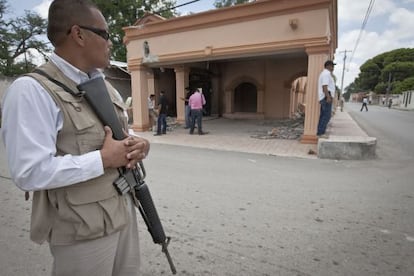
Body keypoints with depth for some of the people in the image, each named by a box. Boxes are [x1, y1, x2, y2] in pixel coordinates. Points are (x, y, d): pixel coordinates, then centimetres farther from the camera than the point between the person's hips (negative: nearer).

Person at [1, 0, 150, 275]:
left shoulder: (104, 86, 9)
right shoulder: (32, 90, -17)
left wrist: (138, 144, -5)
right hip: (83, 232, -7)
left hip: (125, 213, 8)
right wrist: (104, 159, -21)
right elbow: (31, 172, -24)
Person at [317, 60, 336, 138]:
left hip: (323, 98, 11)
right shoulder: (326, 73, -10)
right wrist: (328, 97, -25)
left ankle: (320, 132, 7)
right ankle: (321, 133, -15)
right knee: (327, 116, -12)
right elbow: (324, 86, -20)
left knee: (323, 116, 7)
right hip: (326, 97, -11)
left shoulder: (323, 73, 23)